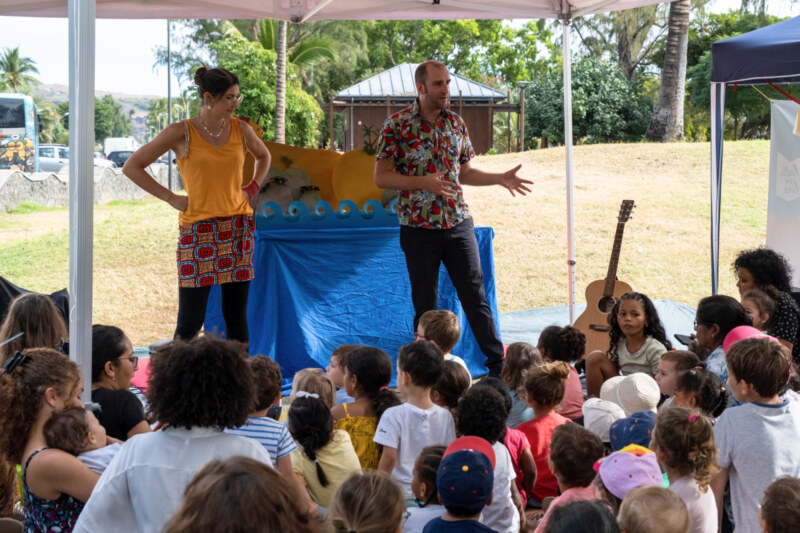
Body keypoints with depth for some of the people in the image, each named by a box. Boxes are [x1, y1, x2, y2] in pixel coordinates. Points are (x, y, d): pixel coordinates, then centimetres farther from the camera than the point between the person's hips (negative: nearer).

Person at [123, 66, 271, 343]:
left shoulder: (240, 129, 6)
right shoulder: (181, 133, -6)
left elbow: (263, 157, 28)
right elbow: (131, 167, -1)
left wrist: (252, 188, 11)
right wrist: (170, 198, -4)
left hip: (238, 229, 4)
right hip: (198, 232, -4)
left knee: (236, 317, 6)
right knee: (190, 322, -5)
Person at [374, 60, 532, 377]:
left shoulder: (456, 124, 8)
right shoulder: (397, 125, -6)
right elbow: (381, 177, -9)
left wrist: (500, 179, 4)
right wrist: (422, 182, -22)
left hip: (458, 223, 3)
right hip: (419, 227, -3)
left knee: (475, 295, 4)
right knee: (425, 304, 5)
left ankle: (498, 364, 8)